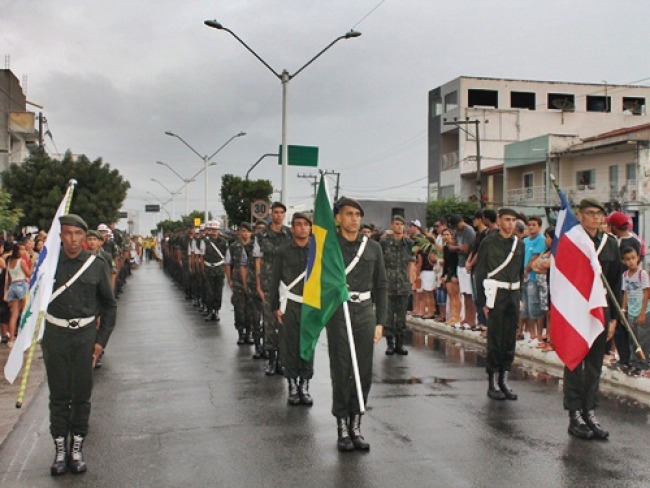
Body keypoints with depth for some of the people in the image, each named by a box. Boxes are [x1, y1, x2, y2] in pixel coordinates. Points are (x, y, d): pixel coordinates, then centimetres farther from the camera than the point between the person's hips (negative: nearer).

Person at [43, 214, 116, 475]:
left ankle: (77, 448, 19)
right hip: (55, 335, 0)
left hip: (85, 336, 0)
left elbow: (109, 304, 5)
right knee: (58, 395, 7)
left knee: (82, 395, 7)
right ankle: (60, 449, 18)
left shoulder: (97, 264, -1)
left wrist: (101, 340, 0)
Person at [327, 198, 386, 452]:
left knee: (364, 372, 4)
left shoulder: (373, 247, 8)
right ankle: (342, 428, 11)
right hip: (338, 313, -3)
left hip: (365, 313, 3)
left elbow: (380, 286, 10)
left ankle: (356, 426, 16)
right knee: (341, 371, 1)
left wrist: (380, 322, 6)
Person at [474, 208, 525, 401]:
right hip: (496, 294, -5)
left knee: (510, 340, 7)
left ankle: (504, 380, 16)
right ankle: (492, 382, 5)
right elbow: (480, 273, -3)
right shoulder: (488, 243, -3)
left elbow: (521, 271, 16)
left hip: (513, 294, 5)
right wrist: (482, 301, -7)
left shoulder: (519, 244, 12)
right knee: (495, 340, -3)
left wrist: (520, 296, 9)